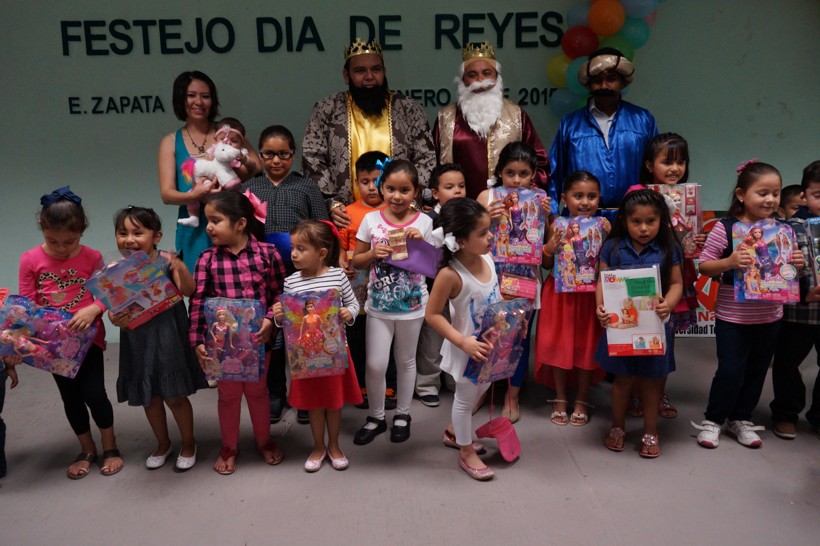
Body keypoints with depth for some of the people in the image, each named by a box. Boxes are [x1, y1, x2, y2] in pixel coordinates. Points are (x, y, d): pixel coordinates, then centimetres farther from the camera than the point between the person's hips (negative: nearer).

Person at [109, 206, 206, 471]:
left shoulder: (166, 262, -11)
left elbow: (188, 291, -23)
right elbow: (112, 310, -4)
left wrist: (181, 269, -40)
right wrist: (116, 319, -26)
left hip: (168, 339, -4)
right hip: (138, 342, 4)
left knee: (175, 397, 8)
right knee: (150, 398, 19)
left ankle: (188, 443, 32)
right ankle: (163, 444, 42)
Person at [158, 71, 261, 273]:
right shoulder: (171, 142, 9)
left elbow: (258, 169, 4)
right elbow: (167, 194, 1)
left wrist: (243, 163, -16)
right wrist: (194, 195, -18)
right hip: (193, 231, 1)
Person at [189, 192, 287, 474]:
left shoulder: (268, 253, -10)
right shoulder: (207, 259, -7)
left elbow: (279, 294, -4)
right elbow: (198, 303, -7)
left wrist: (270, 319, -19)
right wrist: (198, 341, -14)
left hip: (258, 337, 0)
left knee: (258, 390, 18)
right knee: (228, 394, 16)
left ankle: (265, 441, 40)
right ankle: (228, 448, 36)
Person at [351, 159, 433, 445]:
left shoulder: (423, 222, -7)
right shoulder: (371, 220, -5)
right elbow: (356, 262, 3)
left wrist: (420, 243, -18)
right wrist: (373, 253, -17)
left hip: (412, 304, 0)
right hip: (379, 304, 0)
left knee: (406, 361, 15)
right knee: (375, 364, 2)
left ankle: (402, 414, 34)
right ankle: (375, 417, 24)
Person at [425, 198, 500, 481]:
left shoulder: (487, 258, -9)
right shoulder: (451, 275, -30)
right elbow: (432, 315, -23)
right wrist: (463, 342, -28)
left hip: (490, 343, 7)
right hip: (468, 348, -7)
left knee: (479, 389, 26)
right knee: (465, 398, 13)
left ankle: (453, 432, 51)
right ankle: (466, 453, 35)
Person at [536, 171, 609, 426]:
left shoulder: (603, 228, -5)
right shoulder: (557, 227, -5)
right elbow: (547, 265, 2)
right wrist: (549, 249, -17)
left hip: (590, 296, 0)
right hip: (560, 295, 0)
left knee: (587, 346, 10)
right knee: (559, 345, 8)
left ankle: (582, 400, 28)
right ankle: (560, 398, 27)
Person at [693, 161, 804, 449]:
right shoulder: (724, 228, -13)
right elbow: (704, 266, -11)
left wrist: (796, 263, -10)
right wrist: (729, 263, -29)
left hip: (769, 317, 5)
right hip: (732, 317, -5)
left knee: (757, 371, 15)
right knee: (730, 371, 1)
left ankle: (740, 419, 33)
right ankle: (712, 421, 21)